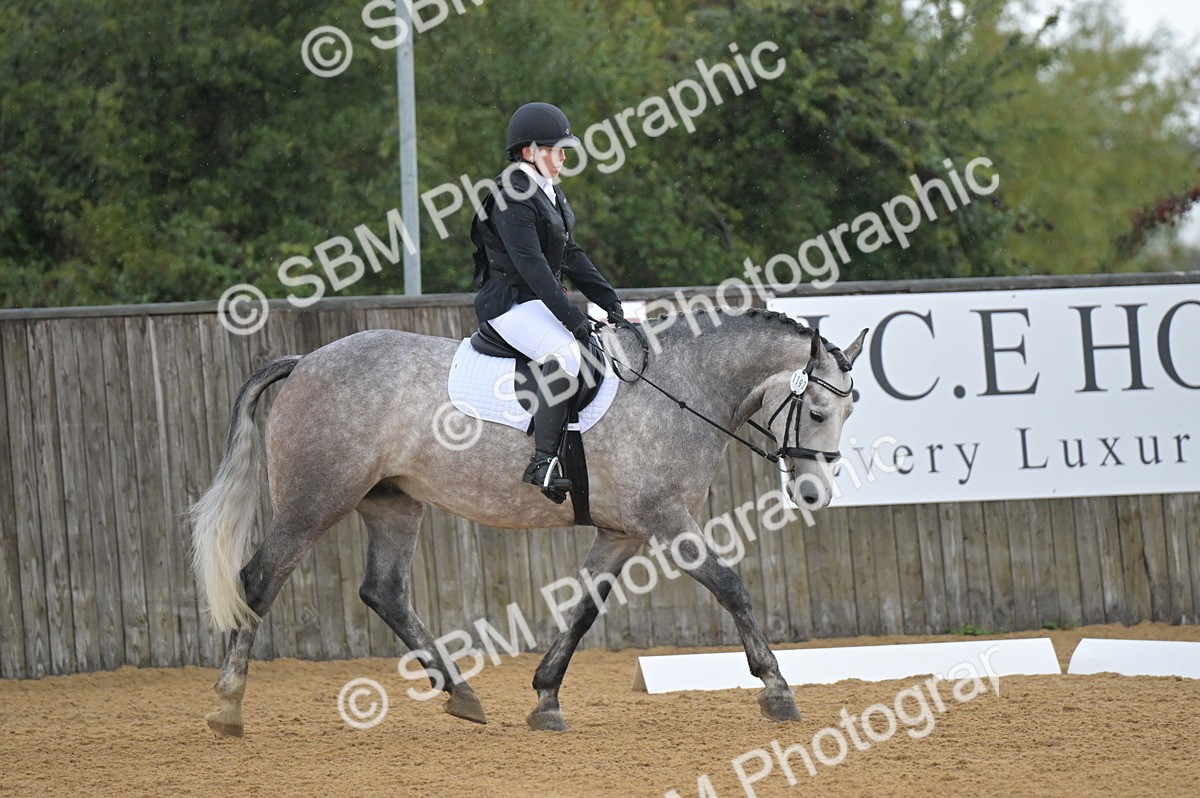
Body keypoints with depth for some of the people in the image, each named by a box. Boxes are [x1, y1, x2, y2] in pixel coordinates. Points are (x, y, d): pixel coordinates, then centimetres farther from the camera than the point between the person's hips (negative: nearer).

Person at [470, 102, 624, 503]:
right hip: (511, 304, -10)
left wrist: (611, 303, 10)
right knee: (564, 353, -33)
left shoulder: (549, 194, 15)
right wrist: (572, 319, -26)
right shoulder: (513, 198, -16)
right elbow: (531, 264, -23)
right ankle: (542, 463, -35)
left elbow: (571, 256, 18)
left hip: (546, 300, 10)